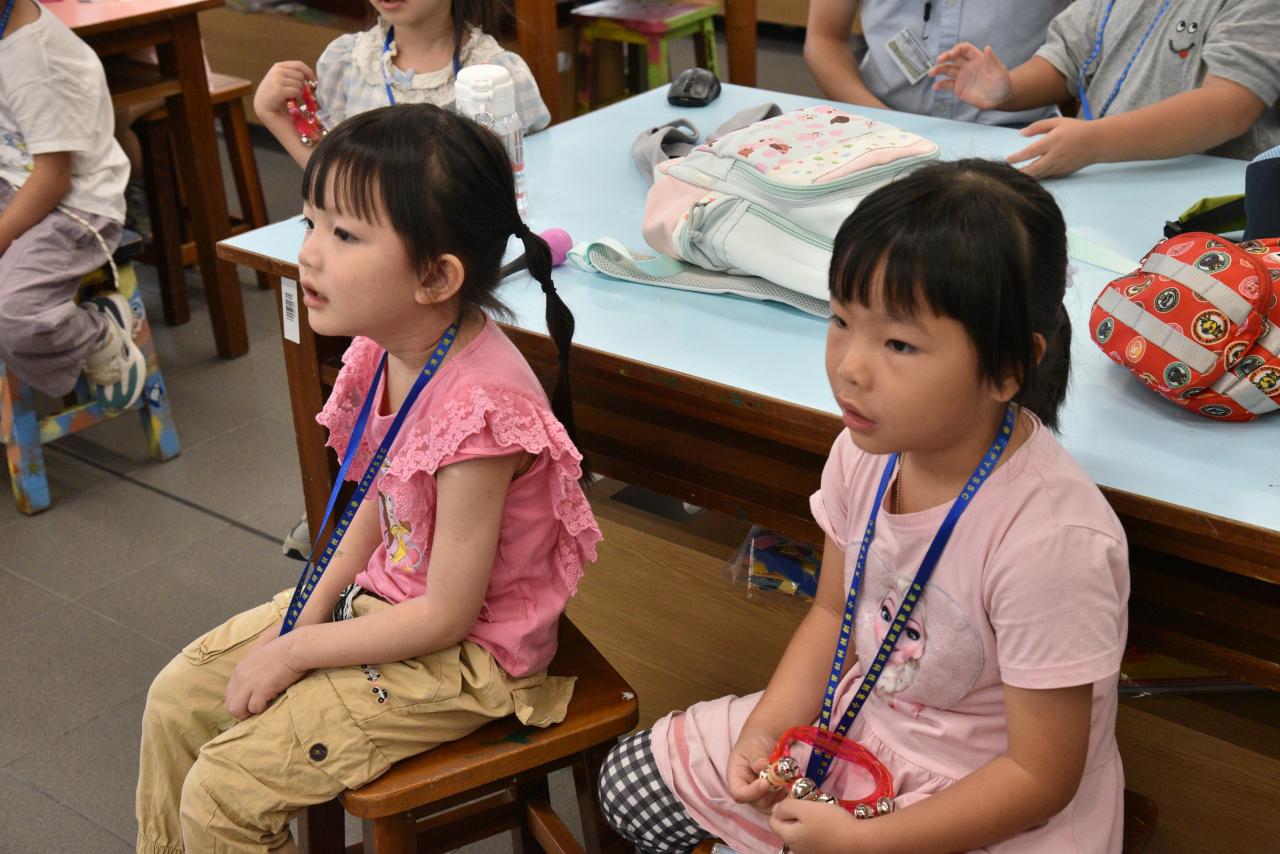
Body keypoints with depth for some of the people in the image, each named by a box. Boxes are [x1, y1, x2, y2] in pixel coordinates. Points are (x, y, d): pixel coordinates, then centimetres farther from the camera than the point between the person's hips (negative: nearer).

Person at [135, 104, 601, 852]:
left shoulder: (477, 411, -33)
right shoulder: (389, 350, -7)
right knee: (176, 699, 14)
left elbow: (446, 615, -25)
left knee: (220, 793, -9)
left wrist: (297, 651, -15)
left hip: (461, 652, -8)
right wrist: (315, 607, -2)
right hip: (379, 595, 8)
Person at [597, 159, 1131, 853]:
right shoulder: (867, 451, -12)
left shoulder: (1050, 541, -32)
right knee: (633, 780, 7)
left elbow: (1040, 777, -22)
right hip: (861, 723, 6)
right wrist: (767, 730, -9)